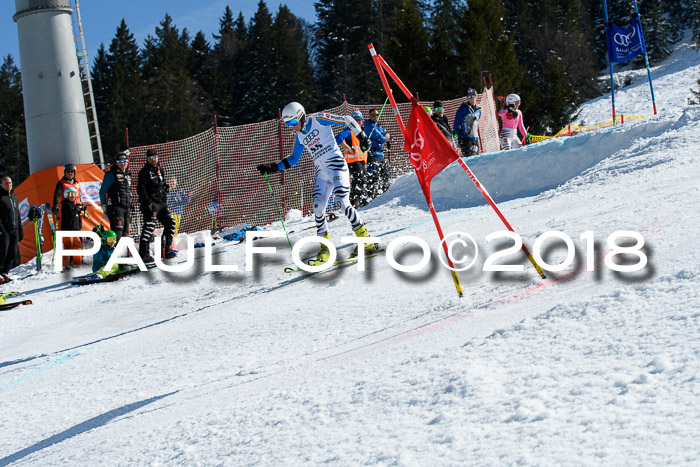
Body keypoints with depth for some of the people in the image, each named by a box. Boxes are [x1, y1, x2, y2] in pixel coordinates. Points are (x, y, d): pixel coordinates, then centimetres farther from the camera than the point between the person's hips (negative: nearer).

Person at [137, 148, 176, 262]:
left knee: (170, 222, 12)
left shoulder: (159, 169, 16)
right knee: (149, 226, -14)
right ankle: (144, 254, -14)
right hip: (150, 204, -9)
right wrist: (148, 202, -20)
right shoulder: (145, 172, -8)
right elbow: (141, 189, -14)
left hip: (161, 203, 9)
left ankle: (166, 249, 21)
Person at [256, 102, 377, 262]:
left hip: (336, 165, -6)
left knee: (343, 203, -18)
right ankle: (325, 246, 3)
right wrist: (272, 168, 19)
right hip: (321, 173, 6)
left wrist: (362, 137, -5)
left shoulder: (318, 119, -4)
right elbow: (293, 159, 27)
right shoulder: (300, 136, 16)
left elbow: (347, 120, -2)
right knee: (318, 208, -7)